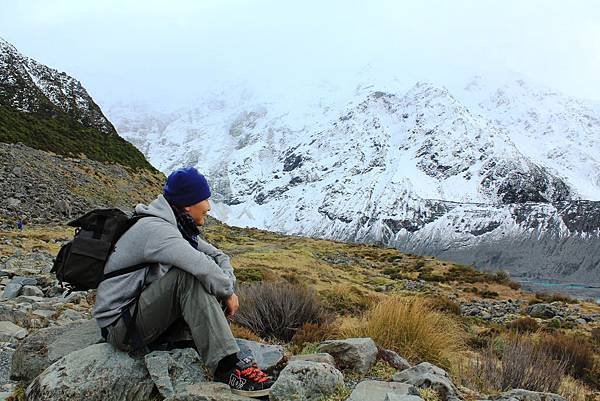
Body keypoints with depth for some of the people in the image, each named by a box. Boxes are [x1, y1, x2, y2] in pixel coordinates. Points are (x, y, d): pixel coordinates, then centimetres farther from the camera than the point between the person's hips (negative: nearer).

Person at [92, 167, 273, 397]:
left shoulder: (178, 227, 8)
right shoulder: (154, 228, -22)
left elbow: (218, 256, 11)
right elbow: (200, 266, -37)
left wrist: (228, 286, -9)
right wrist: (227, 292, -20)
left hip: (145, 314, 10)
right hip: (120, 327, -9)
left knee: (212, 280, 0)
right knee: (188, 276, -30)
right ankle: (227, 367, -31)